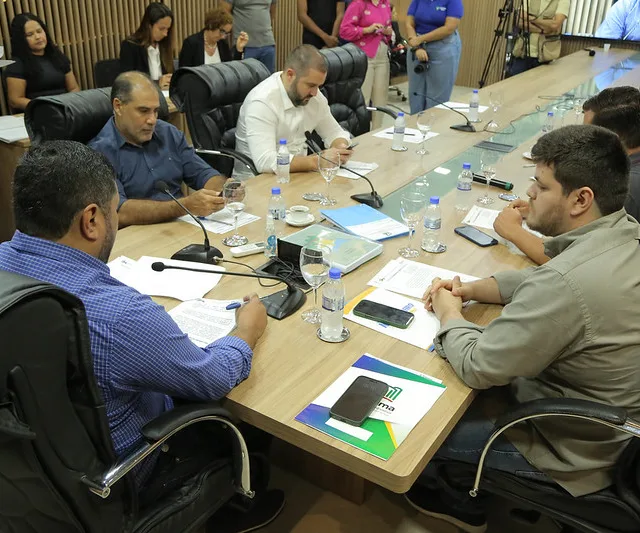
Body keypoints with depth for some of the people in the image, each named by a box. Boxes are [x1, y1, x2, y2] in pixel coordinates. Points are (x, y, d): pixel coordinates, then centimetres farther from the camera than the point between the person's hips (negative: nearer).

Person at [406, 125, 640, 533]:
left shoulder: (566, 283, -38)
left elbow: (476, 367, -28)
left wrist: (449, 314, -9)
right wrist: (470, 289, -3)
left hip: (573, 451, -8)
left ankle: (457, 500, 35)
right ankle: (464, 479, 37)